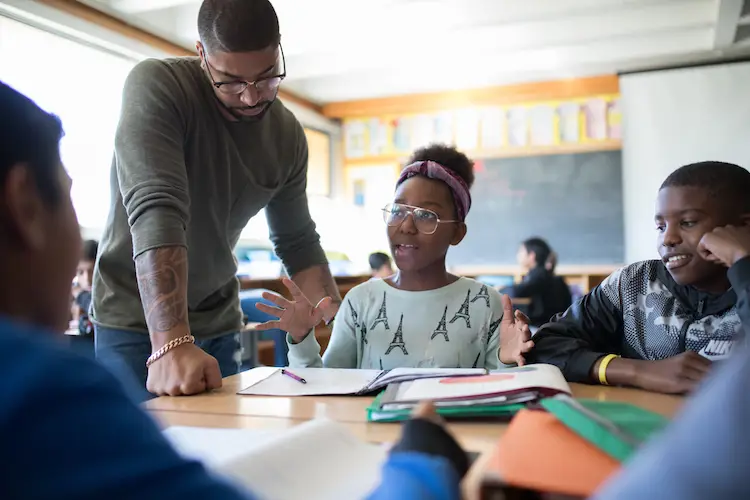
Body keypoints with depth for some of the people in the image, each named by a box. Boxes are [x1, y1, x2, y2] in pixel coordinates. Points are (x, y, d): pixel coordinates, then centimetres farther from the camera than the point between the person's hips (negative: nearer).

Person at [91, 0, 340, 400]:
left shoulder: (288, 136, -3)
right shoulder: (155, 86, -19)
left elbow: (297, 243, 5)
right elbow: (156, 210, -31)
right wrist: (172, 344, -40)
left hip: (218, 322, 4)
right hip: (137, 321, -4)